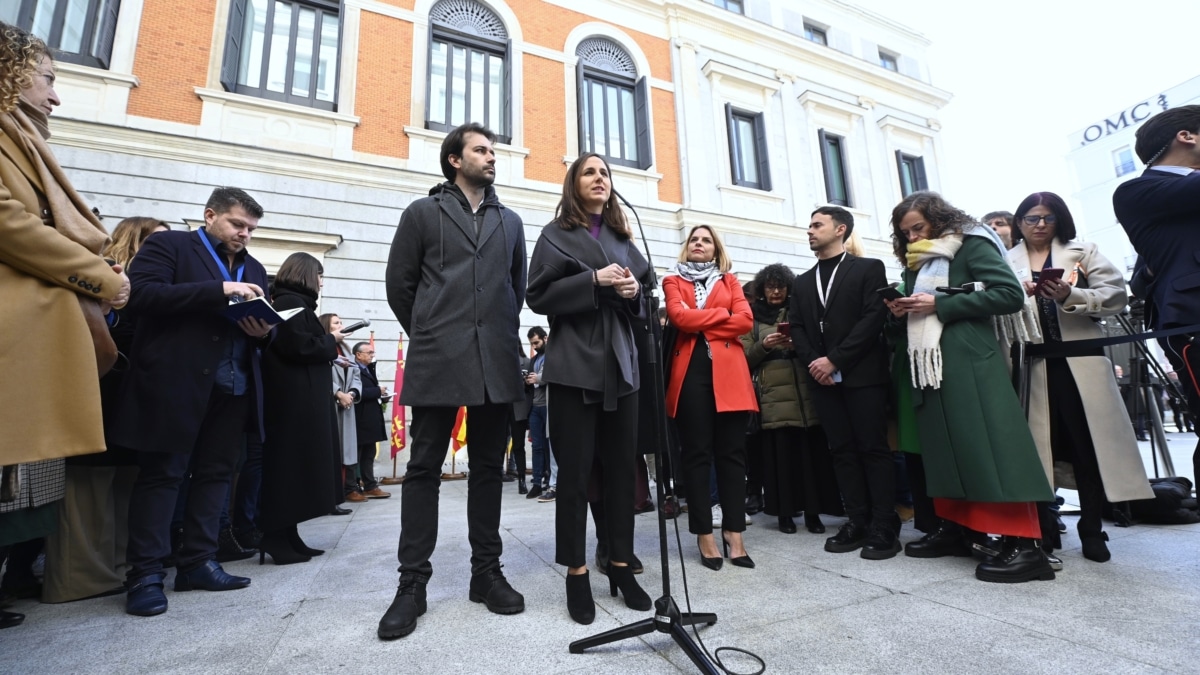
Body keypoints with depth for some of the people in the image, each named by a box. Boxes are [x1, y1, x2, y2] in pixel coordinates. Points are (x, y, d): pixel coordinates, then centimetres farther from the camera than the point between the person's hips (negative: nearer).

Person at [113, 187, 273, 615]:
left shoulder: (253, 269, 19)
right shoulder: (169, 245, 2)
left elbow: (263, 326, 17)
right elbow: (140, 295, -14)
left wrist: (264, 331, -7)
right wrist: (218, 290, -22)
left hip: (233, 386, 6)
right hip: (176, 382, -5)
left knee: (216, 473, 8)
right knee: (162, 474, 2)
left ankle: (198, 562, 19)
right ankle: (145, 574, 11)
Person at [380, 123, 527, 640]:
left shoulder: (510, 221, 18)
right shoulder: (423, 213, 9)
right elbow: (399, 283, 8)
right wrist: (428, 335, 10)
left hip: (496, 363, 3)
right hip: (438, 362, -2)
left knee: (488, 467, 8)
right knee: (424, 468, 2)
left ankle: (487, 572, 19)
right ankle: (413, 583, 13)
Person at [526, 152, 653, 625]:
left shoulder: (624, 238, 19)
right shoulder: (556, 234, 6)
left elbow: (643, 299, 20)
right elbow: (539, 295, -5)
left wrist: (635, 291, -3)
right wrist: (594, 280, -15)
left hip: (621, 364, 5)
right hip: (575, 365, -4)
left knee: (623, 467, 7)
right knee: (575, 471, 0)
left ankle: (621, 565, 20)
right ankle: (577, 572, 13)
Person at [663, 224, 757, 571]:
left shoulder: (729, 280, 19)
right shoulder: (673, 281, 15)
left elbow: (745, 320, 1)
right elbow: (678, 317, -6)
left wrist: (699, 322, -4)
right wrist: (721, 314, -2)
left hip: (728, 372, 2)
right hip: (690, 371, -1)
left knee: (731, 452, 2)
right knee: (696, 453, -1)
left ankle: (734, 532, 11)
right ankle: (704, 536, 7)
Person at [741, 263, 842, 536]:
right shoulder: (752, 317, 11)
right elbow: (745, 358, 5)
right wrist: (763, 345, -12)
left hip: (806, 392, 2)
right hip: (774, 395, -1)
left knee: (812, 452, -2)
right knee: (781, 454, -3)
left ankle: (813, 512, 9)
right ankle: (785, 512, 8)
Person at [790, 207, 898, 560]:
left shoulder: (869, 268, 4)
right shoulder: (803, 282, 19)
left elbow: (874, 317, -8)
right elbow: (796, 328, 11)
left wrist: (835, 360, -14)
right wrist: (814, 363, -6)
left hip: (862, 374, -4)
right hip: (824, 378, 5)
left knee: (873, 448, -2)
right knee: (842, 451, 6)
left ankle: (884, 527, 6)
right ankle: (857, 522, 12)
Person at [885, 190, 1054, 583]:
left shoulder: (971, 244, 0)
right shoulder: (916, 263, 19)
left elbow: (1011, 294, -11)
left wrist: (940, 305, -15)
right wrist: (901, 311, 1)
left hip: (969, 360, -7)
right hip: (929, 363, 7)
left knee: (989, 446, -9)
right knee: (943, 447, 8)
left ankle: (1024, 544, -4)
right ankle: (951, 528, 16)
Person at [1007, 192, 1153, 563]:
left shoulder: (1083, 252, 13)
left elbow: (1116, 295, 2)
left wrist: (1072, 296, -15)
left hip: (1080, 361, 1)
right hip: (1031, 365, -1)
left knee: (1089, 442, 3)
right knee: (1041, 444, 2)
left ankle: (1091, 529, 15)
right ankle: (1044, 525, 13)